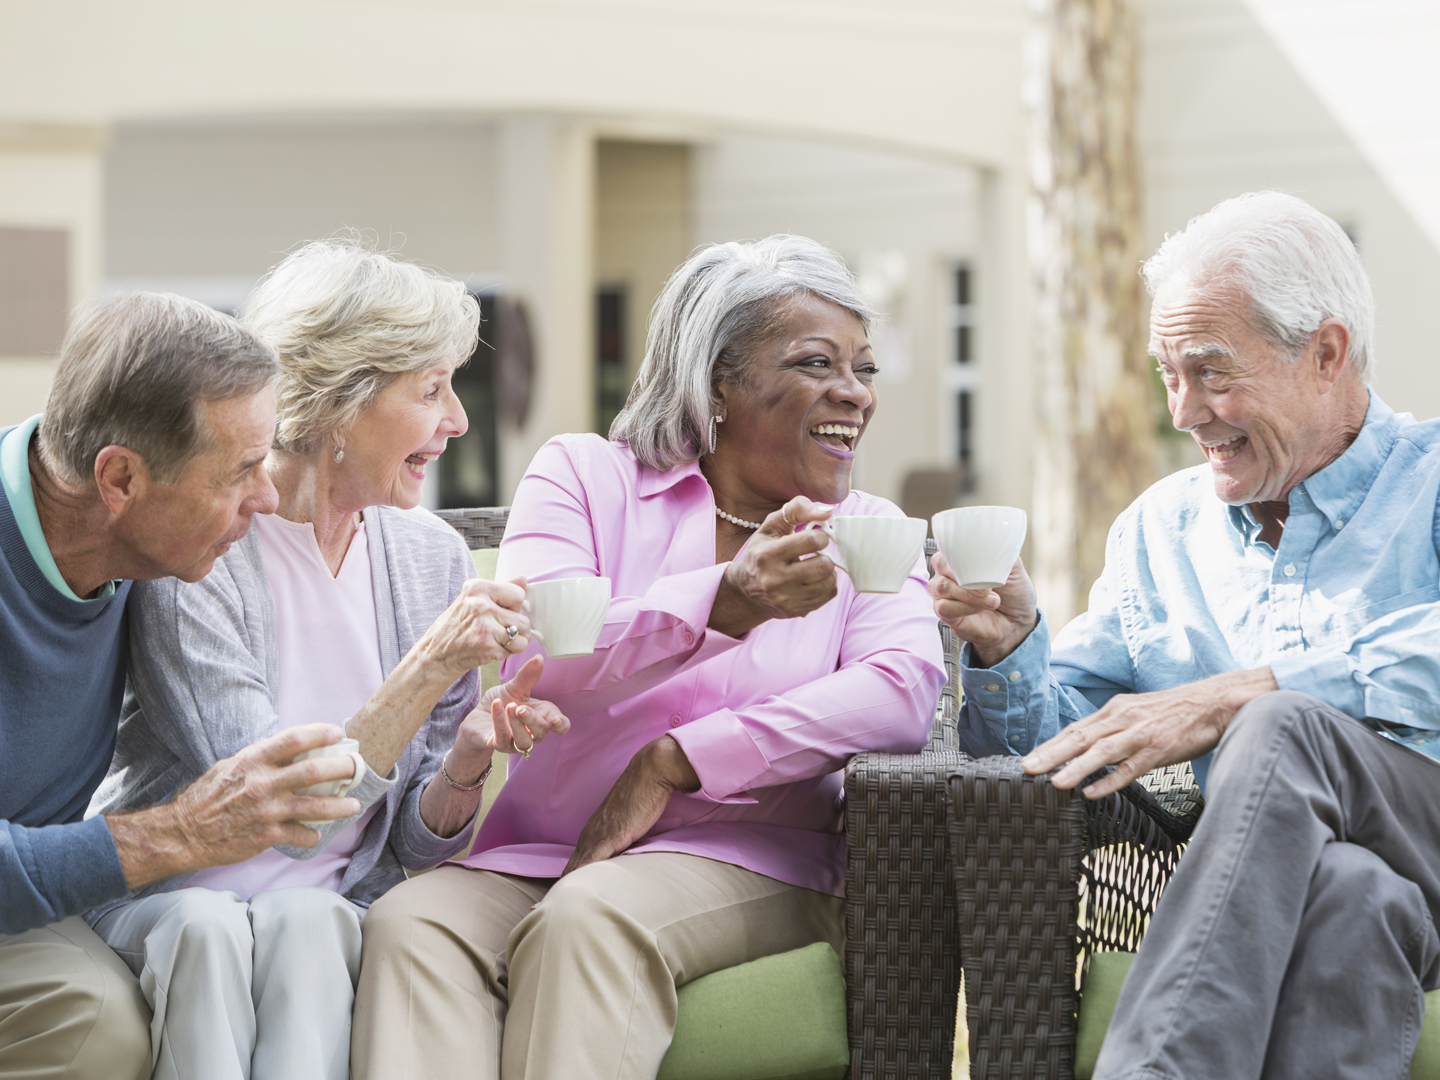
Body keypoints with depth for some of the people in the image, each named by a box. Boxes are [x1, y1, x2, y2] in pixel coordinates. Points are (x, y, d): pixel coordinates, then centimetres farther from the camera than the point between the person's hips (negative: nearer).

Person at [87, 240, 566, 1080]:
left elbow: (415, 838, 6)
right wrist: (431, 667, -27)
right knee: (207, 926, -36)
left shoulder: (432, 555, 3)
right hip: (164, 893, -3)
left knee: (303, 922, -32)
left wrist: (467, 761, -16)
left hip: (333, 906, 3)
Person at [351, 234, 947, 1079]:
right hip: (535, 854, 1)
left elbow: (905, 693, -9)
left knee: (588, 921, -33)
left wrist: (675, 763, -16)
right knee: (412, 927, -31)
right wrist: (725, 603, -28)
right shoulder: (584, 475, 10)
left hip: (742, 865, 0)